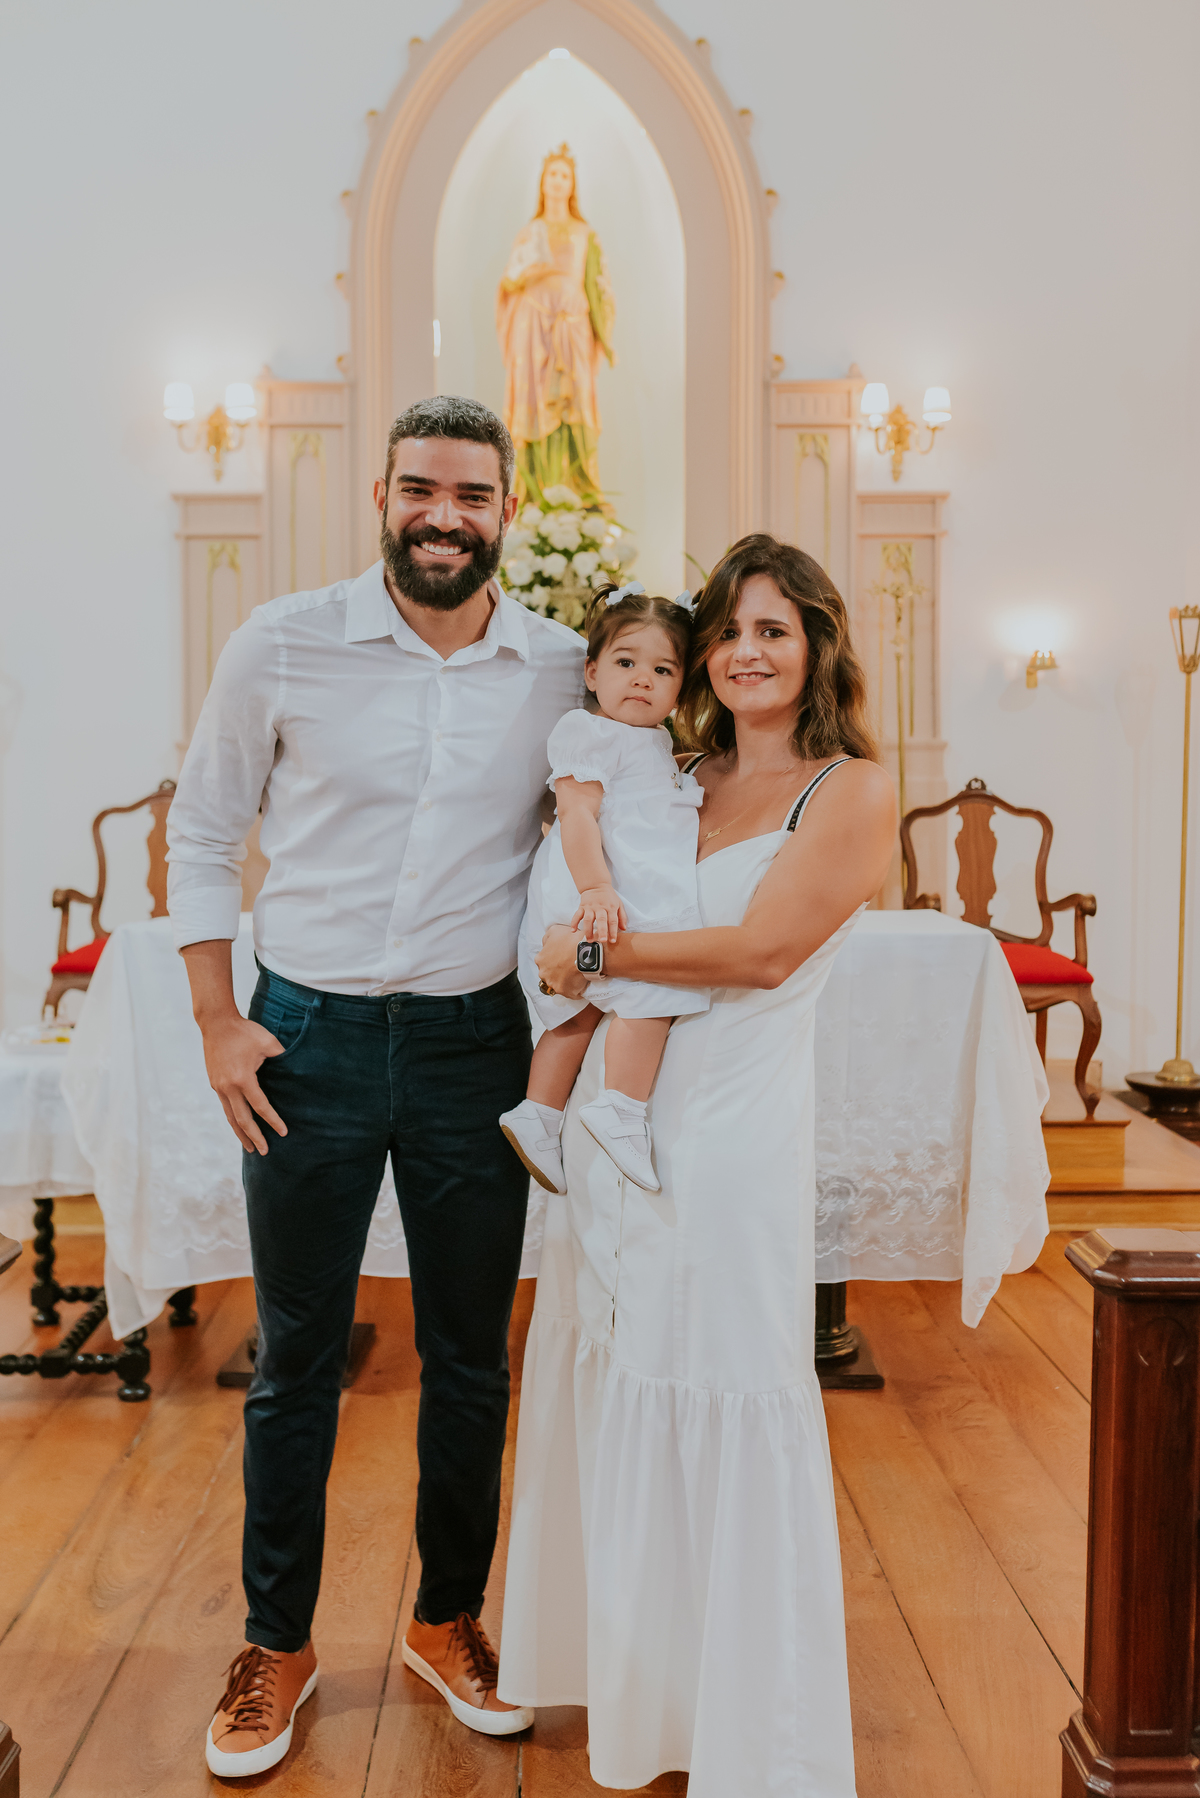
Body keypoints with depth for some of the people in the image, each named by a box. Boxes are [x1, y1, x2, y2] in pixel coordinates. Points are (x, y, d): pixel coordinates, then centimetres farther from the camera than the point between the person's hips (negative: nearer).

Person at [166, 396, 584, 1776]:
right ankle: (277, 1646, 32)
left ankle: (448, 1621, 36)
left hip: (475, 1043, 2)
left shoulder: (564, 671, -1)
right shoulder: (283, 646, -5)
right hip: (309, 1039, -1)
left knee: (470, 1357, 13)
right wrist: (217, 1022, -3)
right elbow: (202, 832, 2)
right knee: (296, 1360, 11)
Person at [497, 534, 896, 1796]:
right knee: (613, 1393, 15)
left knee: (727, 1407, 4)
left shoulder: (852, 792, -5)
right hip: (617, 1114, 6)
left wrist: (594, 951, -10)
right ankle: (632, 1677, 38)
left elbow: (764, 949, -15)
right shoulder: (679, 780, 13)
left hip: (731, 1130, -6)